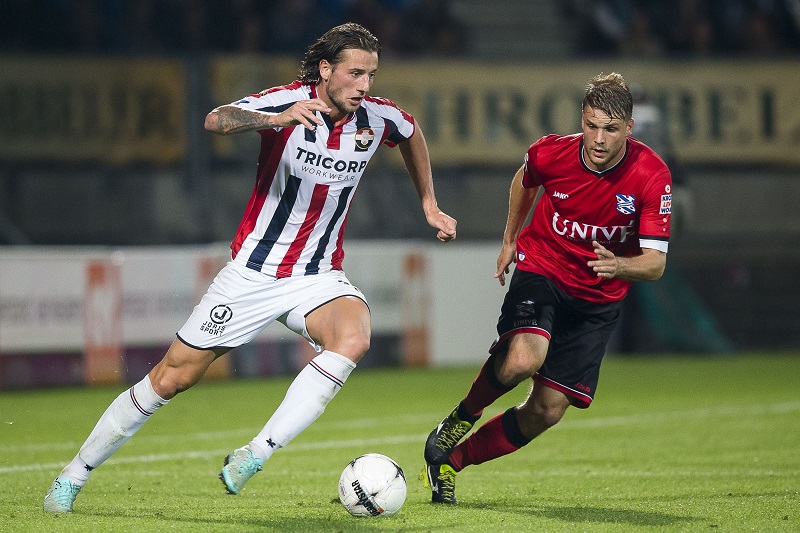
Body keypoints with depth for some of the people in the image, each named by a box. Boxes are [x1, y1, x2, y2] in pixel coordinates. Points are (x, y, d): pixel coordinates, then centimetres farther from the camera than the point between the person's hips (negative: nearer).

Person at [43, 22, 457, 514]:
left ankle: (255, 455, -27)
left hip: (318, 277, 3)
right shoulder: (288, 102, -17)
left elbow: (412, 132, 22)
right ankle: (75, 474, 20)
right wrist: (276, 119, -55)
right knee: (171, 378, 2)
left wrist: (430, 204, 21)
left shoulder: (378, 117, -5)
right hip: (254, 270, -3)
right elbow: (216, 121, -37)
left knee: (353, 338, -32)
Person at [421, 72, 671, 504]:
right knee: (522, 360, -32)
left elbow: (655, 263, -21)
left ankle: (451, 460, 19)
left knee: (547, 411, -2)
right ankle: (463, 417, -1)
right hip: (540, 270, -1)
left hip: (598, 298, 1)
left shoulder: (651, 176, -20)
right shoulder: (551, 152, -16)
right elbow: (524, 181, 11)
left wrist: (620, 266, -42)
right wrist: (510, 239, 20)